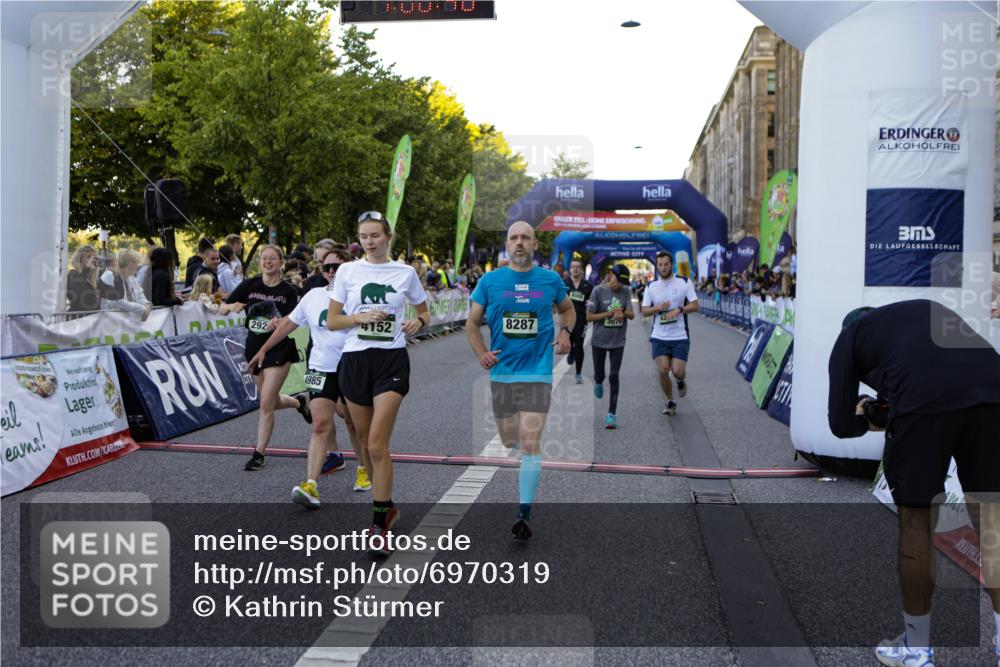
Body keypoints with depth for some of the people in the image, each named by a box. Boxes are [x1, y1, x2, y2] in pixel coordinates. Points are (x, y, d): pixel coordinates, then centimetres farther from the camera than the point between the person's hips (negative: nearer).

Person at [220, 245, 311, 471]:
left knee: (266, 403, -9)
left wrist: (278, 323, -29)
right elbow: (221, 310, 0)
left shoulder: (288, 291, -4)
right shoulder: (249, 285, 1)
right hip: (254, 348, 4)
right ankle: (299, 402, 48)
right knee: (273, 402, 15)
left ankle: (259, 453, 2)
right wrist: (232, 307, -22)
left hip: (279, 350, -4)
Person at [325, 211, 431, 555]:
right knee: (366, 442, 11)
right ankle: (386, 505, 31)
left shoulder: (405, 272, 3)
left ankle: (380, 524, -5)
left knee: (377, 445, -11)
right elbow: (331, 321, 3)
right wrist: (360, 317, -14)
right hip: (355, 359, 2)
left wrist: (418, 322, -8)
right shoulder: (348, 271, 4)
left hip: (391, 360, -2)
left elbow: (424, 312, 14)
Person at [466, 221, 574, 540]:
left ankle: (524, 515, -9)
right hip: (501, 372, 2)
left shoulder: (551, 280, 2)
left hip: (537, 372, -2)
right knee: (508, 442, 13)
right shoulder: (490, 281, 2)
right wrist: (481, 353, -7)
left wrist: (565, 331, 0)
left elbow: (568, 309, 20)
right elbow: (472, 323, 8)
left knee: (530, 444, -12)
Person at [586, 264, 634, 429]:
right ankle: (598, 383, 50)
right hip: (599, 341, -1)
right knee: (599, 374, 12)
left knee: (614, 376, -6)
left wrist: (623, 313, -26)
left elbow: (631, 315, -3)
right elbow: (589, 317, -8)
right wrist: (610, 313, -18)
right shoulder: (598, 291, -8)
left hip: (618, 341, 1)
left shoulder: (625, 291, 0)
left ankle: (612, 413, 0)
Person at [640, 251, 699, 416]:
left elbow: (695, 305, -3)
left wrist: (679, 310, -19)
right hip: (659, 337, 2)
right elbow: (644, 310, 4)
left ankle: (680, 382, 30)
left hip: (680, 336, -1)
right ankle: (670, 403, 14)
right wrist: (658, 308, -16)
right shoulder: (651, 286, 5)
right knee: (662, 371, -8)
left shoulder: (684, 282, 0)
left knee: (678, 371, -9)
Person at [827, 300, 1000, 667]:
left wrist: (868, 421, 41)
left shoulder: (849, 336, 26)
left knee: (916, 521, 12)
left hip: (923, 401, -4)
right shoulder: (928, 307, 39)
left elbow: (842, 425, 19)